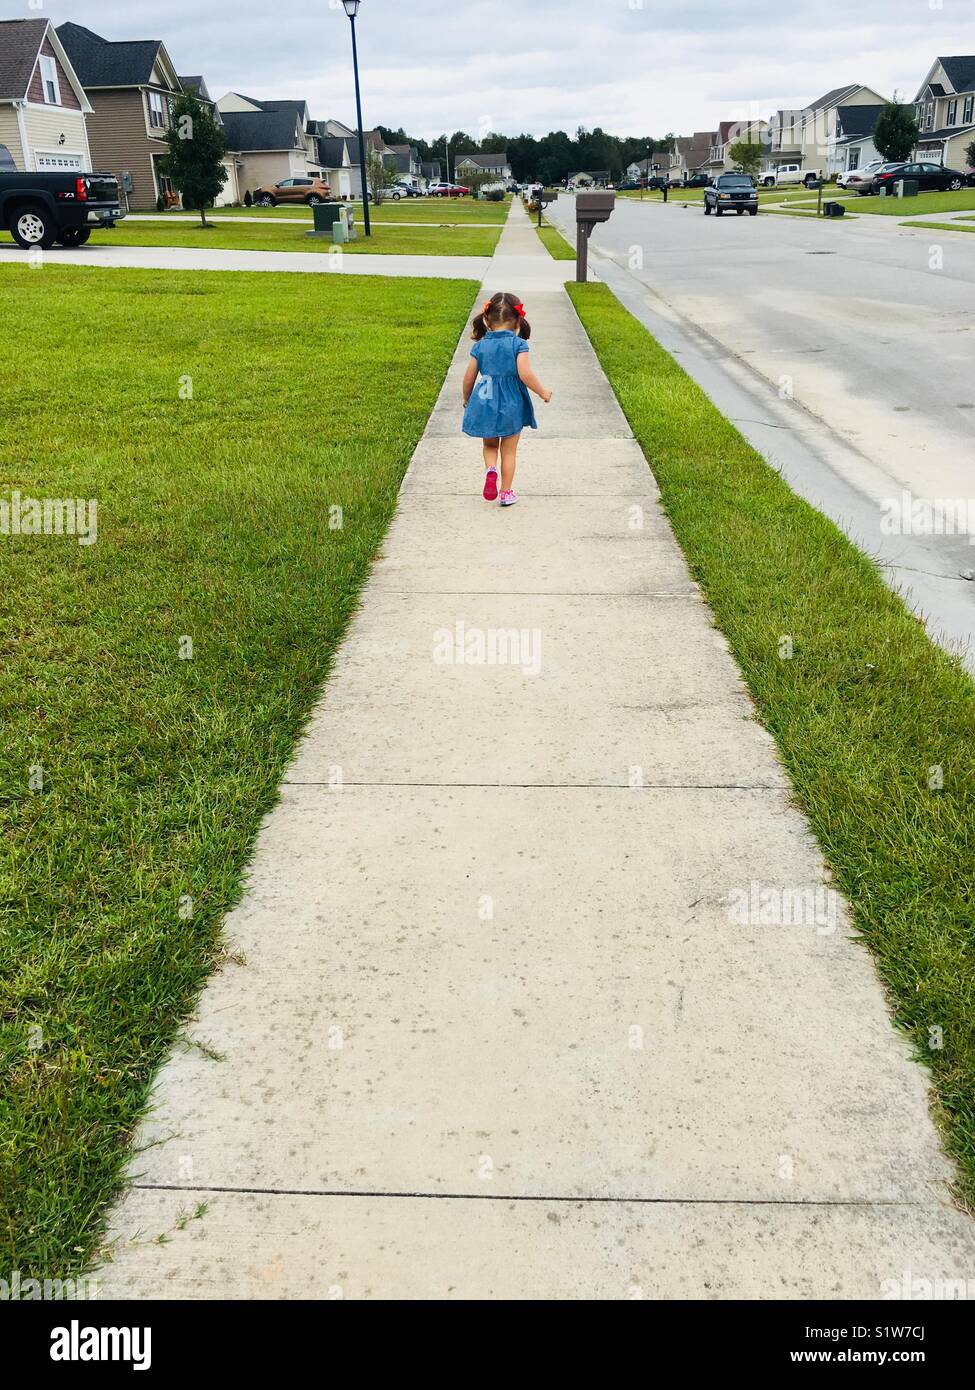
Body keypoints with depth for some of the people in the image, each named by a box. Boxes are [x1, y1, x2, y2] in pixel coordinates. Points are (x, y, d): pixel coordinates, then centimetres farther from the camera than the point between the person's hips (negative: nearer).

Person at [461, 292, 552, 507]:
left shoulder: (480, 346, -1)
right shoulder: (518, 344, -12)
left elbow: (469, 377, 2)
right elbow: (525, 374, -20)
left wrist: (467, 400, 19)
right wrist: (542, 392, -5)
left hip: (485, 406, 2)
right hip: (511, 407, -2)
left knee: (490, 445, 23)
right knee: (509, 451, 13)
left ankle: (490, 469, -7)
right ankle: (506, 493, 18)